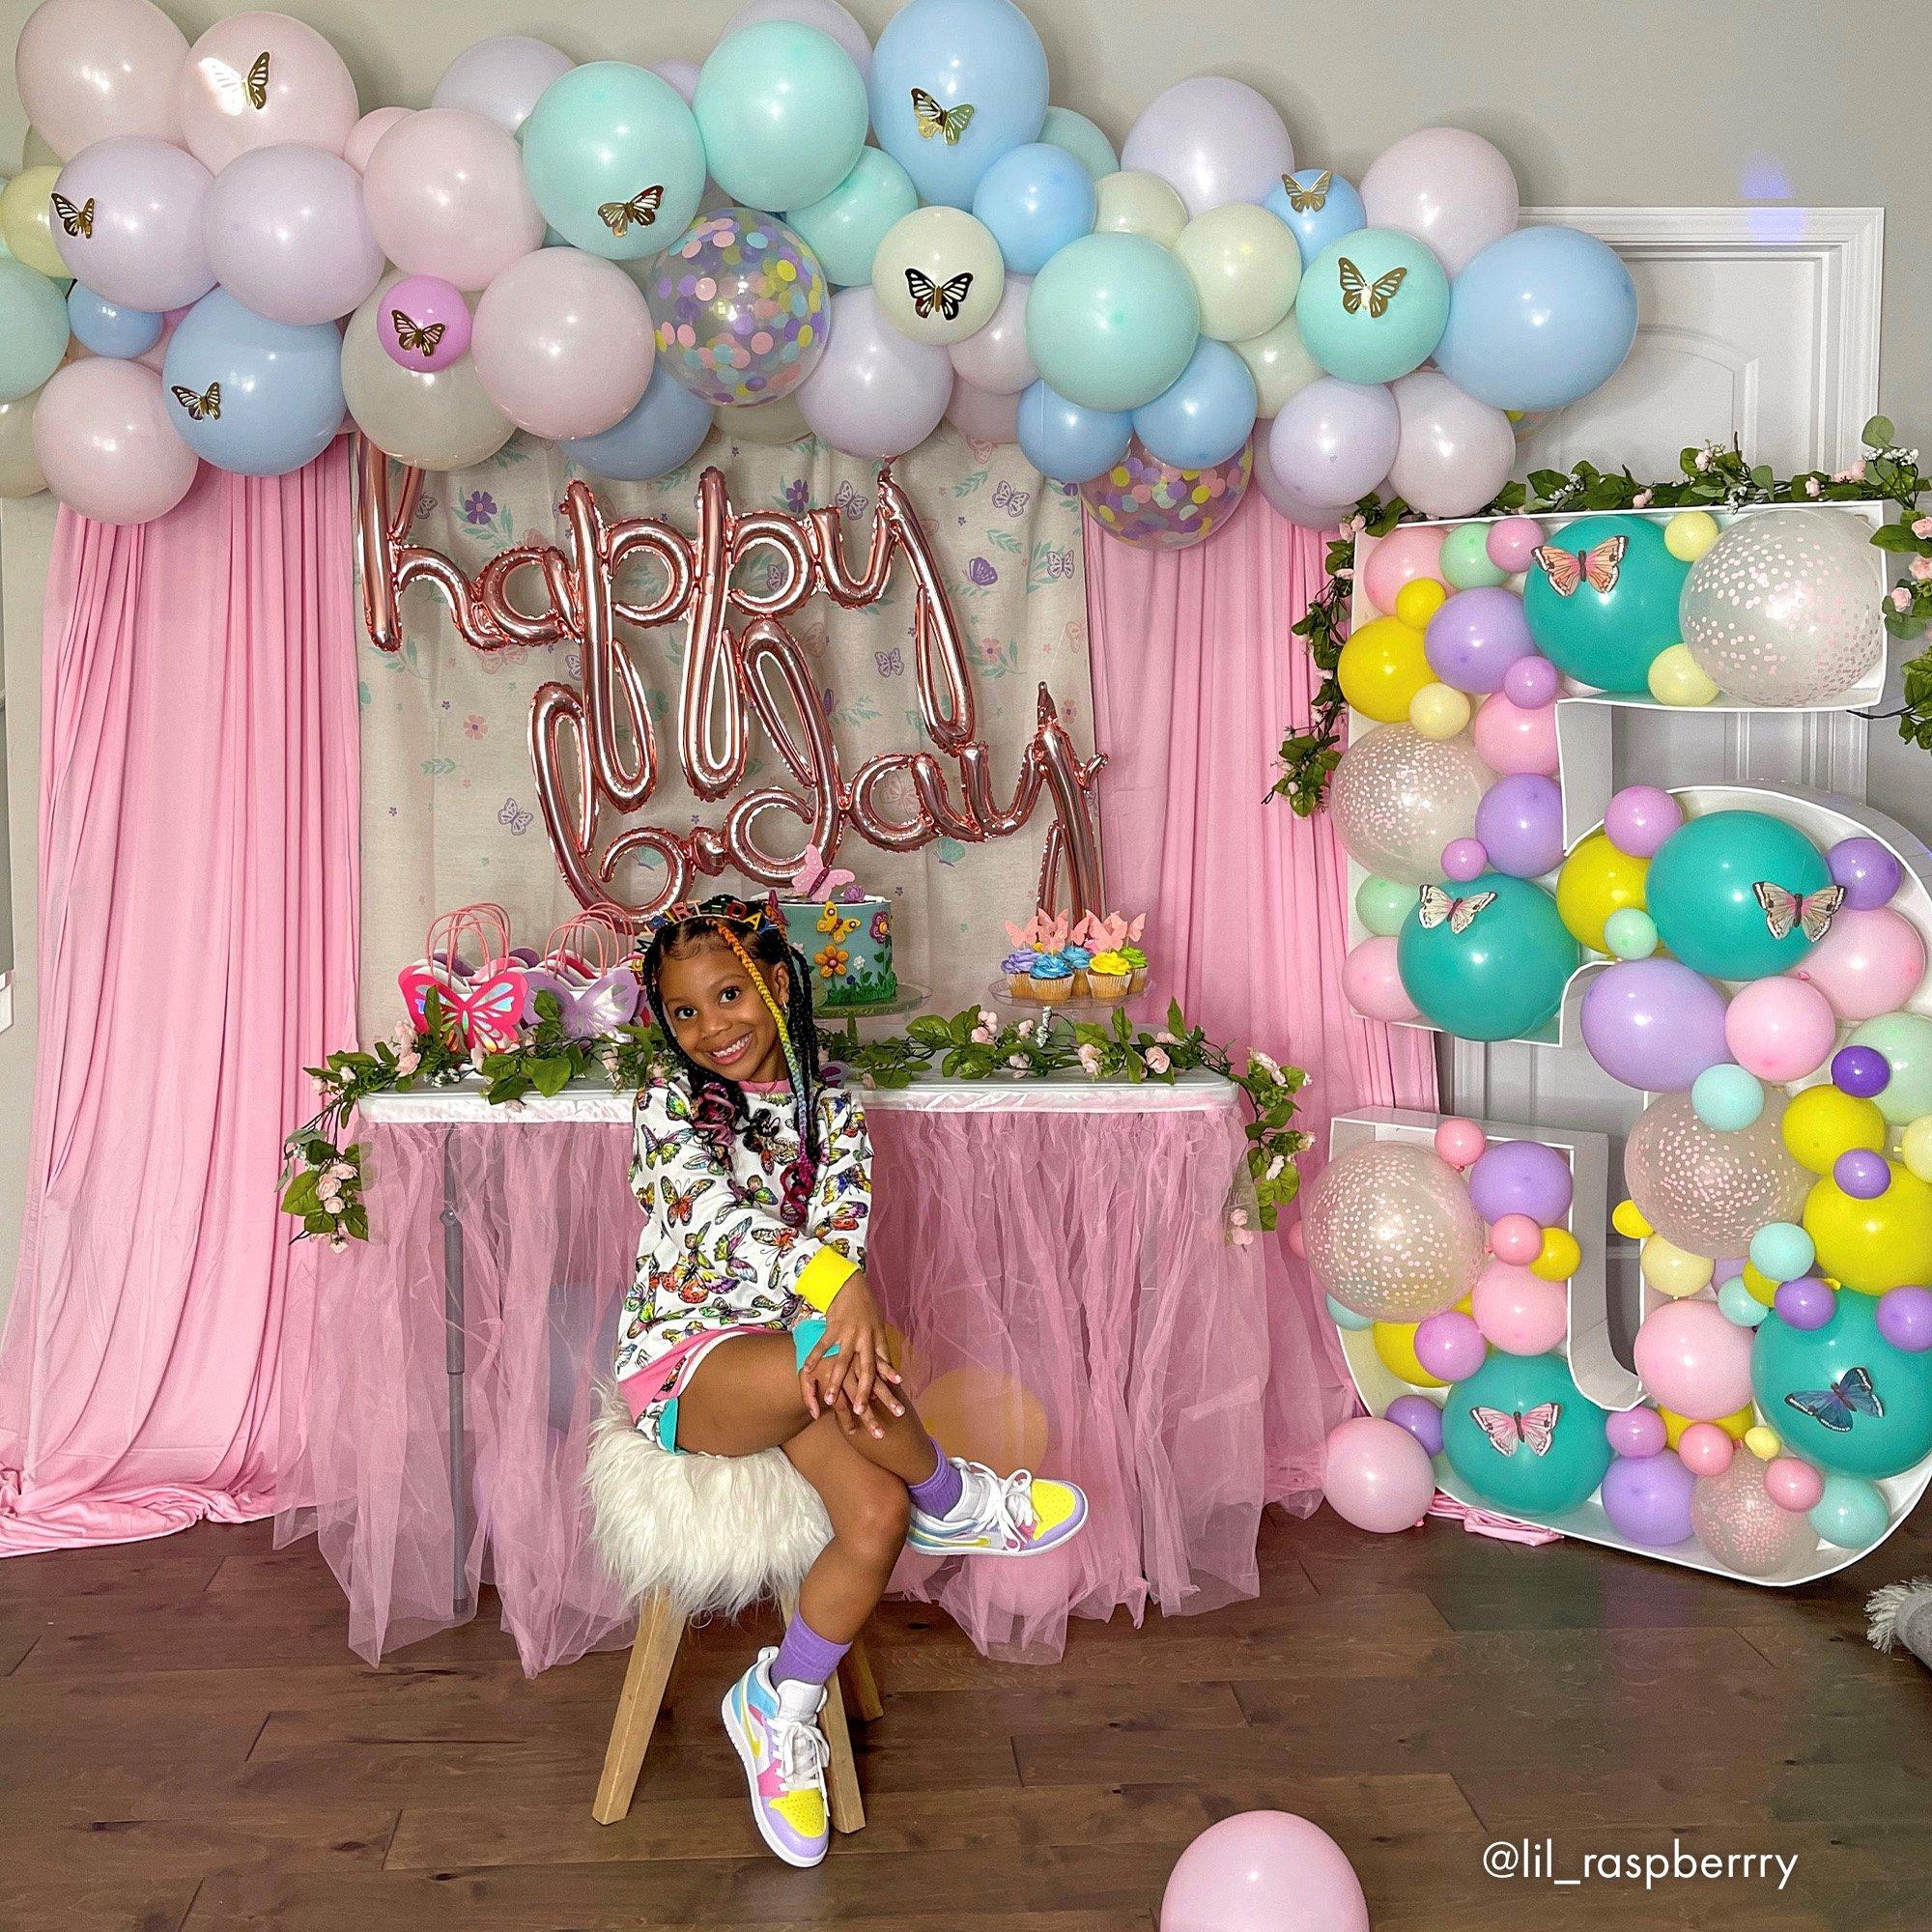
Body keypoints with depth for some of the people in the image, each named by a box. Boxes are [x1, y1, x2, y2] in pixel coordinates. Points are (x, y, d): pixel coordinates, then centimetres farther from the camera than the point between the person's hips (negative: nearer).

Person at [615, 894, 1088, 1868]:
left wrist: (844, 1334, -31)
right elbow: (717, 1207, -24)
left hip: (794, 1344, 4)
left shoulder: (832, 1111, 5)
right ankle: (956, 1502, -7)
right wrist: (833, 1283, -42)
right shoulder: (668, 1103, -6)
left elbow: (843, 1231, -8)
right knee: (848, 1365, -36)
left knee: (878, 1513, -22)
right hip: (683, 1358, -4)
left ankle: (779, 1709, 0)